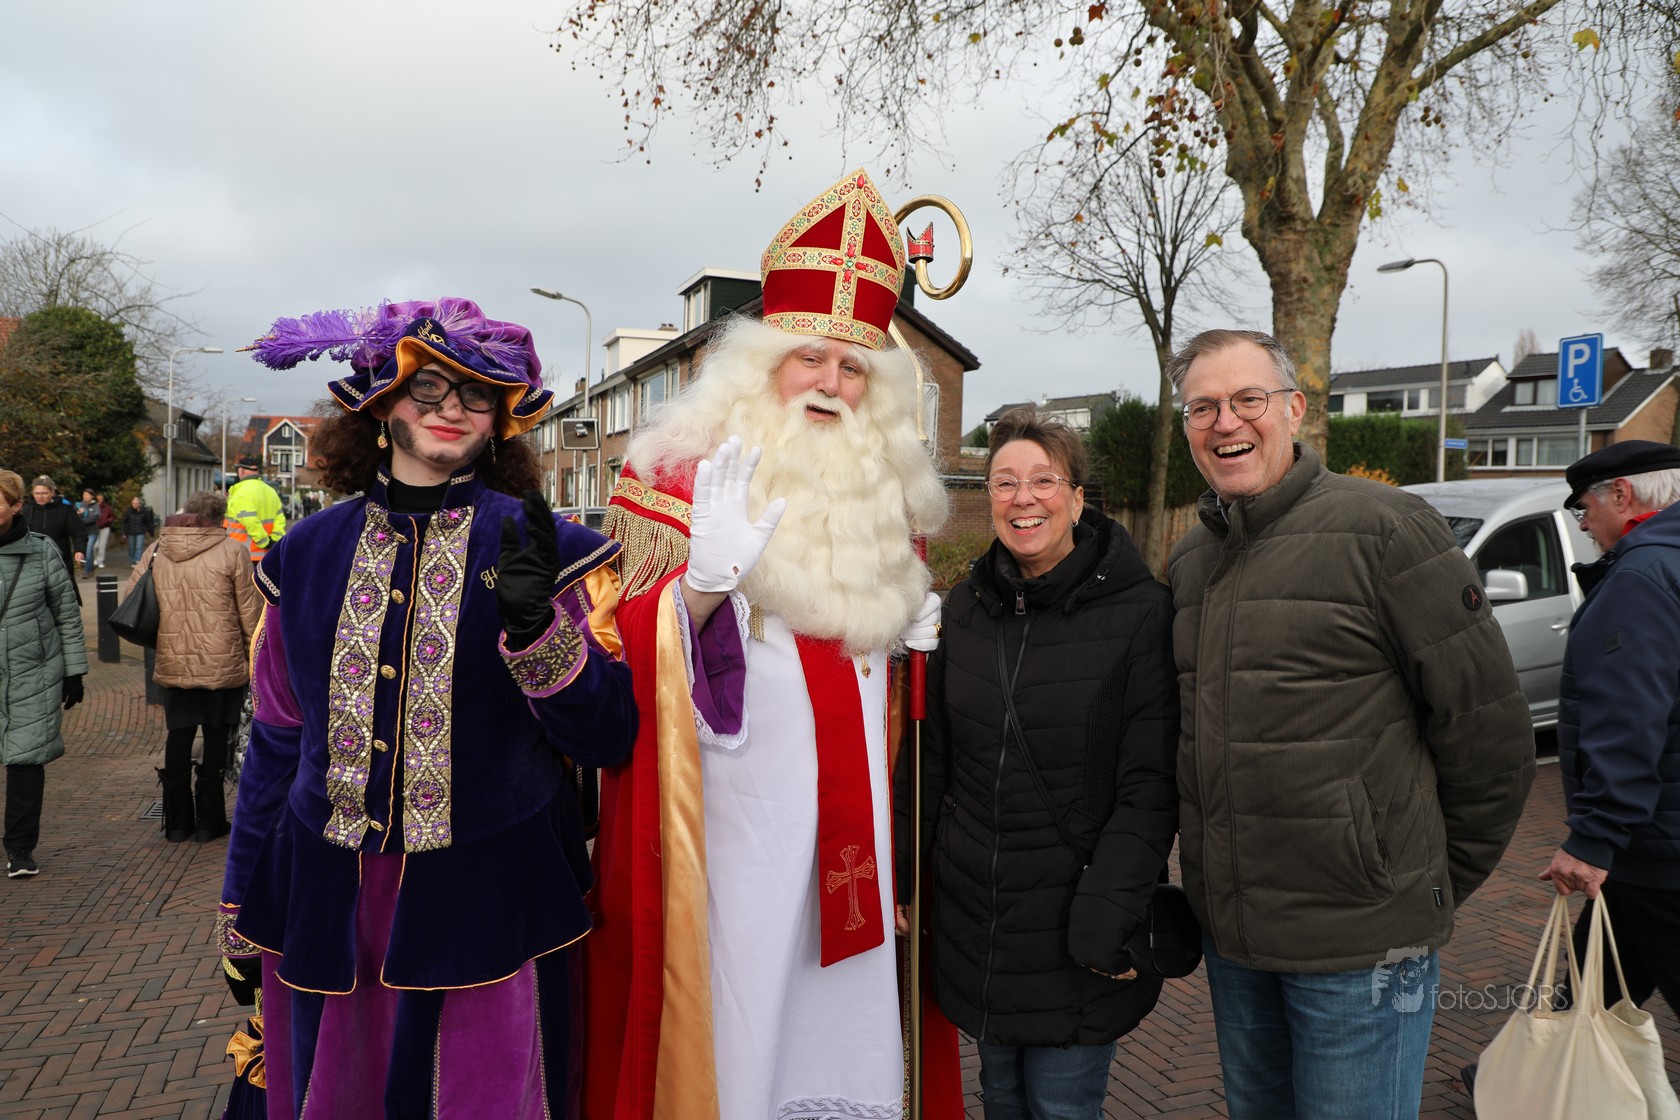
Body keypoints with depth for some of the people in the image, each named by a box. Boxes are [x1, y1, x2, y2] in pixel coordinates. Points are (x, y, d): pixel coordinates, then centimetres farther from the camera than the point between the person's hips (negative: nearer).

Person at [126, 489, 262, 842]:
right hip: (222, 664, -3)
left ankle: (177, 822, 21)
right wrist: (254, 656, 5)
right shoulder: (231, 551, -8)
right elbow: (250, 612, -6)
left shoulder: (157, 551, 2)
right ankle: (208, 822, 12)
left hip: (173, 664, 3)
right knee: (216, 737, 7)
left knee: (179, 735, 14)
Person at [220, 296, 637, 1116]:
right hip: (326, 903, 3)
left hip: (486, 908, -3)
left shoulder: (542, 551, -5)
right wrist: (241, 909, 14)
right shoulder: (309, 555, 4)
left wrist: (535, 626, -26)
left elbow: (607, 738, -10)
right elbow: (276, 737, 11)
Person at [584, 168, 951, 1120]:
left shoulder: (885, 497, 11)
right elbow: (631, 642, -15)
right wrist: (703, 582, -33)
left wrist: (920, 629, 5)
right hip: (737, 818, -5)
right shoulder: (694, 475, -6)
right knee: (738, 1012, 4)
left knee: (849, 1007, 15)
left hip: (852, 818, 5)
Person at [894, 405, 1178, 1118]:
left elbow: (1149, 785, -13)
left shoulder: (1138, 612, -12)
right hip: (974, 917, 4)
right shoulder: (965, 608, 3)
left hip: (1074, 925, -4)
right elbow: (929, 758, 9)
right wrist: (899, 877, 6)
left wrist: (1110, 918, -17)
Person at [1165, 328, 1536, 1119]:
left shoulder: (1383, 528, -12)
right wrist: (1217, 886, 13)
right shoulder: (1188, 563, 8)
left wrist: (1437, 884, 0)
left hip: (1361, 943, -6)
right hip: (1228, 934, 6)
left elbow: (1489, 733, -9)